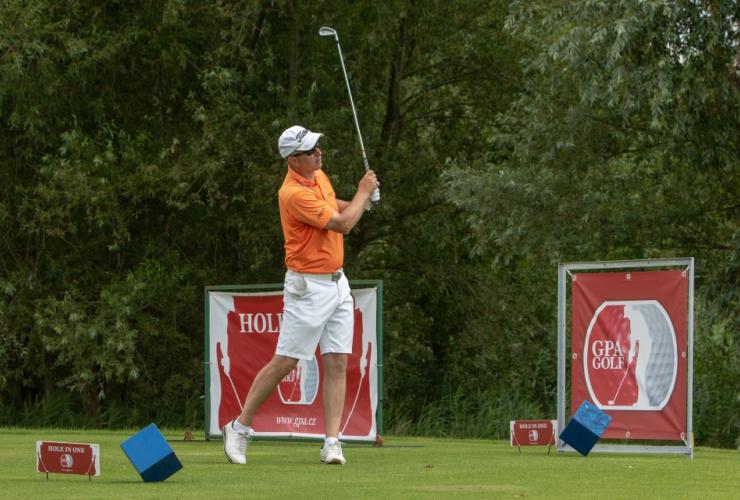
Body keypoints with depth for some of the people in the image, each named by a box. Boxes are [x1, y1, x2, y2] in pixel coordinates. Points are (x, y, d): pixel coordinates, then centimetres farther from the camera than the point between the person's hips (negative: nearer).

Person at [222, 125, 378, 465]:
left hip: (337, 282, 8)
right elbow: (342, 224, -20)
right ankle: (240, 428, 9)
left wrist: (358, 203, 11)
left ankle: (332, 443, -2)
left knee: (337, 363, 0)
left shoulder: (319, 176, 8)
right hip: (308, 286, -8)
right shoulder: (293, 193, -21)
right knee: (285, 362, -4)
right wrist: (364, 192, -5)